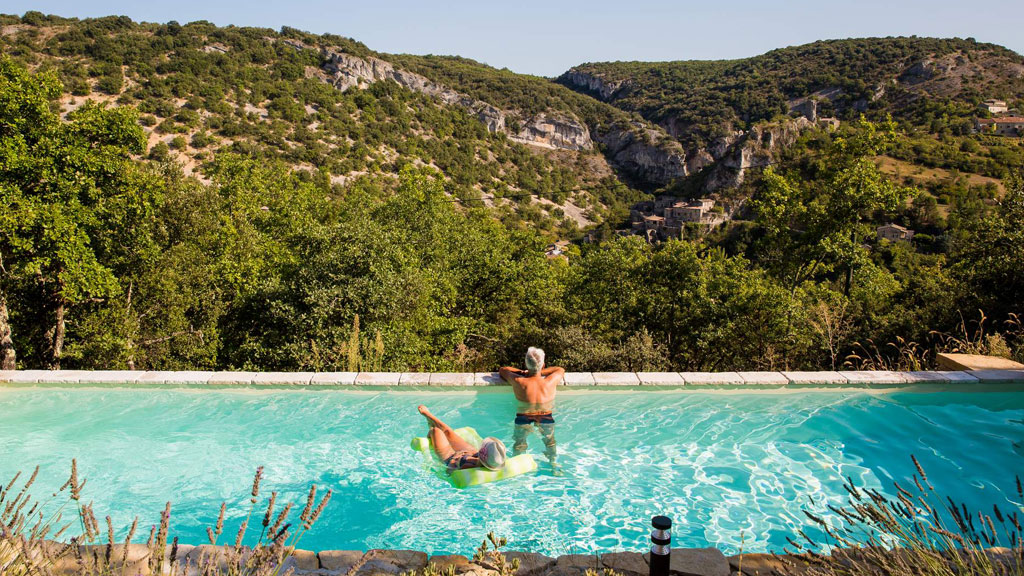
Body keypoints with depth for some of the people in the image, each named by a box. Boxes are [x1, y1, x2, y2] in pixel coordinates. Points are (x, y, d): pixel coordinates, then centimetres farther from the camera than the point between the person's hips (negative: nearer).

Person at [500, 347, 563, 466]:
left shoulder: (518, 383, -19)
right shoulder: (550, 382, -18)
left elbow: (502, 370, 3)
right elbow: (560, 370, 7)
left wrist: (524, 372, 8)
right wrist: (540, 372, 8)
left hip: (524, 421, -1)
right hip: (546, 420, 1)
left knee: (519, 443, 30)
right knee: (550, 443, 33)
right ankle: (553, 463, 49)